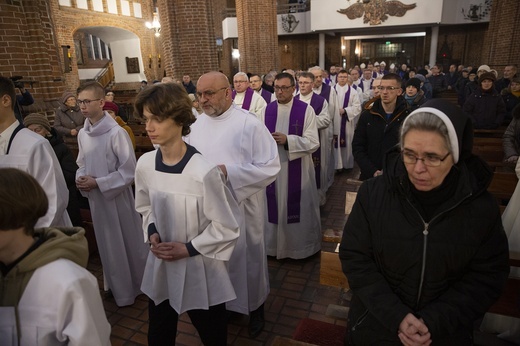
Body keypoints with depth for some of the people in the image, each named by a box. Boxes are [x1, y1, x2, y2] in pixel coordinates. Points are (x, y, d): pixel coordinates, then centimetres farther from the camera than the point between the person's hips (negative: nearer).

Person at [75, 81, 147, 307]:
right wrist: (80, 178, -6)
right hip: (95, 198, 6)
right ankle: (116, 286, 39)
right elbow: (82, 163, 15)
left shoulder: (116, 132, -19)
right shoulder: (83, 133, 1)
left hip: (117, 197, -6)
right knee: (107, 244, 19)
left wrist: (97, 182, -18)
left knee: (128, 242, 10)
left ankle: (136, 285, 32)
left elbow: (129, 171, -17)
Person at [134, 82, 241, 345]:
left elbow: (226, 228, -17)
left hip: (199, 269, -4)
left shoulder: (204, 172, -27)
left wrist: (188, 248, -16)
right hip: (160, 266, 5)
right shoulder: (145, 164, -9)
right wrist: (152, 233, -6)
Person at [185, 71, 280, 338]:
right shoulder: (195, 125, 3)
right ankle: (223, 304, 44)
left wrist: (228, 171, -24)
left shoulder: (249, 124, -13)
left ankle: (255, 307, 38)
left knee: (247, 258, 13)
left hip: (242, 208, -4)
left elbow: (271, 167, -17)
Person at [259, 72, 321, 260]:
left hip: (297, 169, -3)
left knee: (298, 208, 8)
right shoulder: (267, 110, 6)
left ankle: (301, 245, 28)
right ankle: (275, 243, 31)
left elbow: (313, 142, -12)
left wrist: (287, 140, -23)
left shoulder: (306, 110, -6)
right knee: (274, 207, 12)